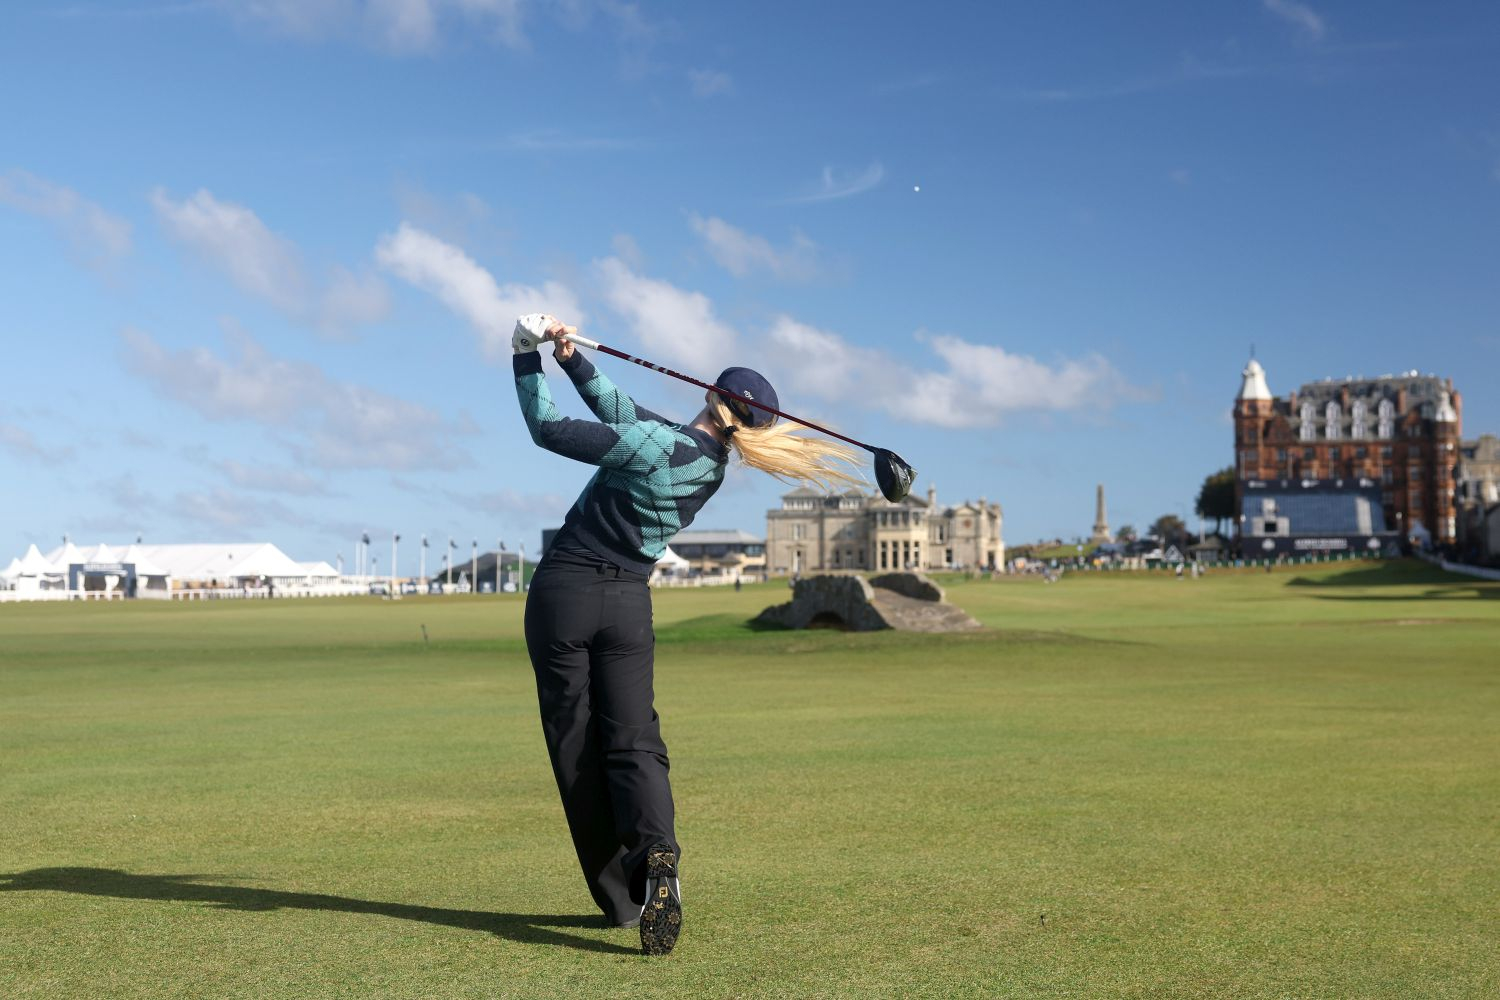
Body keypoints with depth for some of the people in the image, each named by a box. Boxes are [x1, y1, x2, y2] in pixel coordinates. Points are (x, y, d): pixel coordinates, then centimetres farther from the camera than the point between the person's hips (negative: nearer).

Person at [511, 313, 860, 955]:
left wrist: (529, 356, -1)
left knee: (576, 745, 3)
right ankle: (657, 851, -27)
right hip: (629, 601, 5)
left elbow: (549, 429, -11)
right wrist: (572, 359, 6)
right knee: (632, 740, 3)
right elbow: (623, 414, 12)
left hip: (563, 590, -5)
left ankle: (622, 898, 4)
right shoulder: (712, 465, 5)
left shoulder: (653, 446, -16)